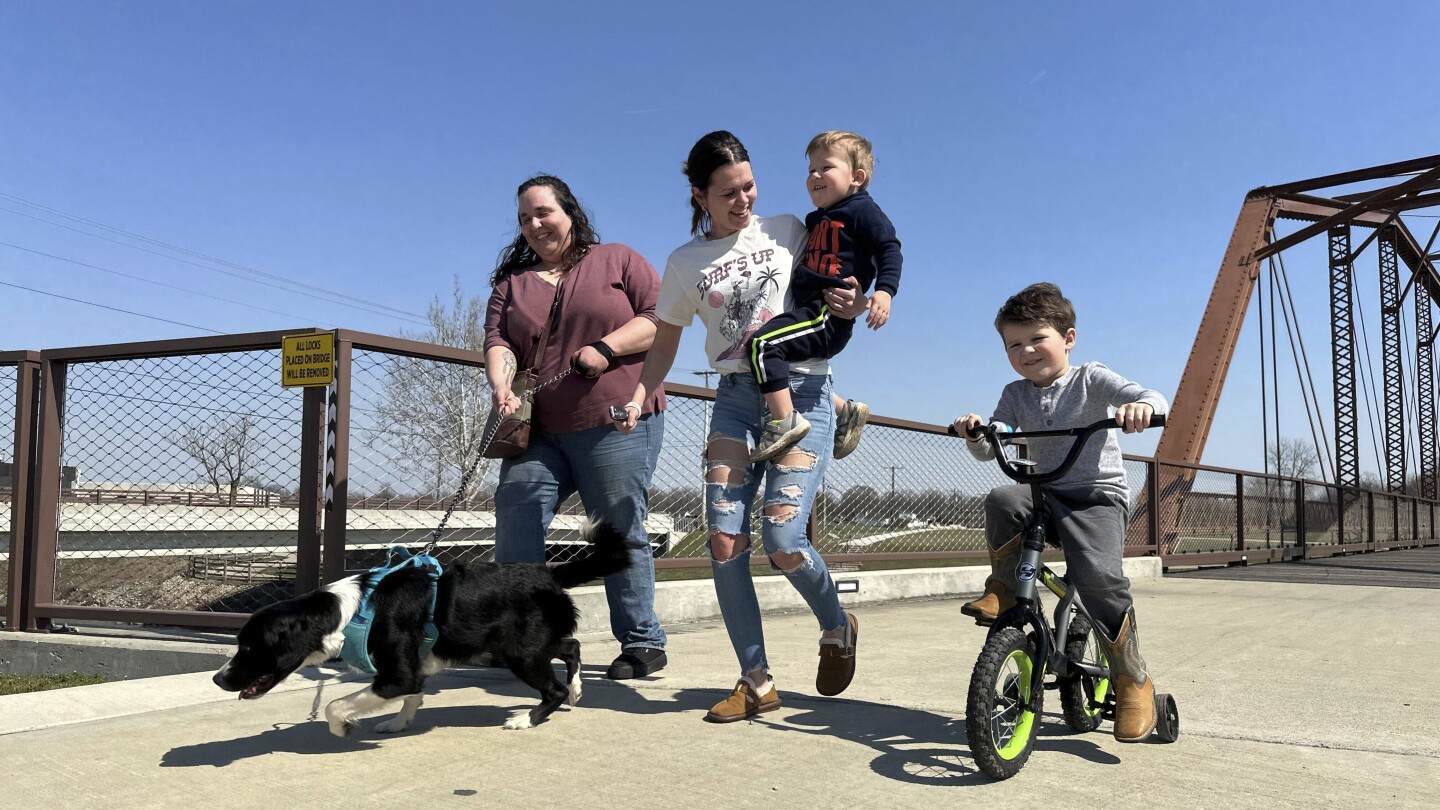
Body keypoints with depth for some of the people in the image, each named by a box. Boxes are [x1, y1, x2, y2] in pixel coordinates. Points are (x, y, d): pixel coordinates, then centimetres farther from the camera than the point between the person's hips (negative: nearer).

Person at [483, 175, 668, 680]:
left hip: (617, 424, -4)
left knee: (621, 532, -2)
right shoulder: (512, 281, 18)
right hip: (540, 433, 4)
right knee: (515, 508, -11)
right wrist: (501, 386, -18)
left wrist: (606, 348, -14)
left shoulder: (617, 261, 8)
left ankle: (643, 643, 9)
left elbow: (663, 317, -1)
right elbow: (498, 340, 3)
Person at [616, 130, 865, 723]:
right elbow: (664, 344, 14)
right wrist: (637, 399, -5)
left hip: (802, 391, -2)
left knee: (782, 540, -15)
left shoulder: (787, 231, 7)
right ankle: (757, 682, 5)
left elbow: (832, 295, 15)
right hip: (735, 396, 3)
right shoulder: (685, 263, 10)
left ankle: (837, 629, 17)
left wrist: (853, 306, -9)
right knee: (723, 542, -9)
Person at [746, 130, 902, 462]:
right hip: (810, 310, 10)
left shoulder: (862, 209, 0)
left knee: (763, 343, -25)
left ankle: (784, 421, -22)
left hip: (829, 313, -10)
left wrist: (884, 290, -23)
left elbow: (890, 249, -9)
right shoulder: (817, 219, 25)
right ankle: (846, 411, 28)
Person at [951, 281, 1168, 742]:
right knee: (1002, 501, -30)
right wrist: (974, 432, -20)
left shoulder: (1090, 380, -1)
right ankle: (1002, 591, -9)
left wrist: (1140, 407, -39)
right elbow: (989, 450, 3)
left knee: (1099, 575, -28)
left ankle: (1133, 681, -9)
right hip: (1047, 495, 4)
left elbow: (1154, 400, -15)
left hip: (1099, 496, -4)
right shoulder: (1016, 394, 10)